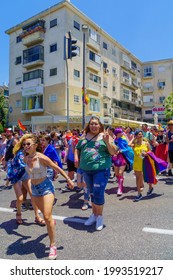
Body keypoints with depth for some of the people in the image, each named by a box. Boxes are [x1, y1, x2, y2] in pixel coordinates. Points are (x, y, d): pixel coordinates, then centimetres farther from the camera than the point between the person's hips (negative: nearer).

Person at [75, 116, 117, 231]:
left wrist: (107, 141, -20)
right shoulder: (84, 137, 8)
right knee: (92, 193, 18)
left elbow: (113, 152, -6)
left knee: (98, 194, -6)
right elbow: (77, 148, 21)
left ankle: (100, 216, 18)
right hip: (86, 170, 5)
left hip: (101, 169, -4)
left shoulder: (105, 136, -3)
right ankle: (94, 214, 37)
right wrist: (76, 157, 3)